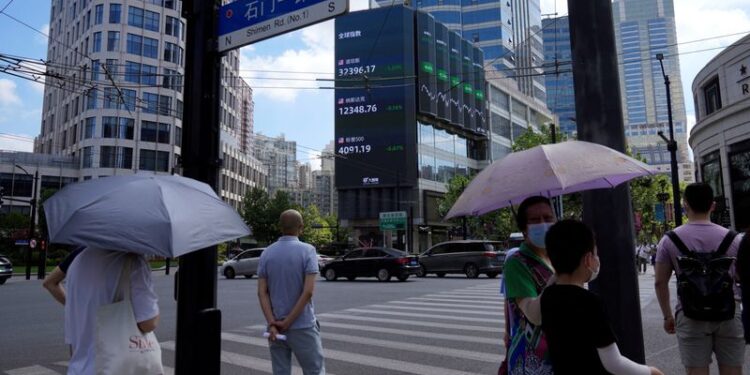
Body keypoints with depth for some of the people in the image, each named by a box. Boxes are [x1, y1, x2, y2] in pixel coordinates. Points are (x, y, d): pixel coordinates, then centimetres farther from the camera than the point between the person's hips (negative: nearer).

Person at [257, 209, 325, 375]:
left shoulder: (267, 253, 3)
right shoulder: (307, 250, -10)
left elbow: (262, 292, -4)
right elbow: (308, 291, -18)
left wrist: (272, 323, -9)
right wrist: (288, 322, -13)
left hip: (276, 326, 4)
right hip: (302, 326, -4)